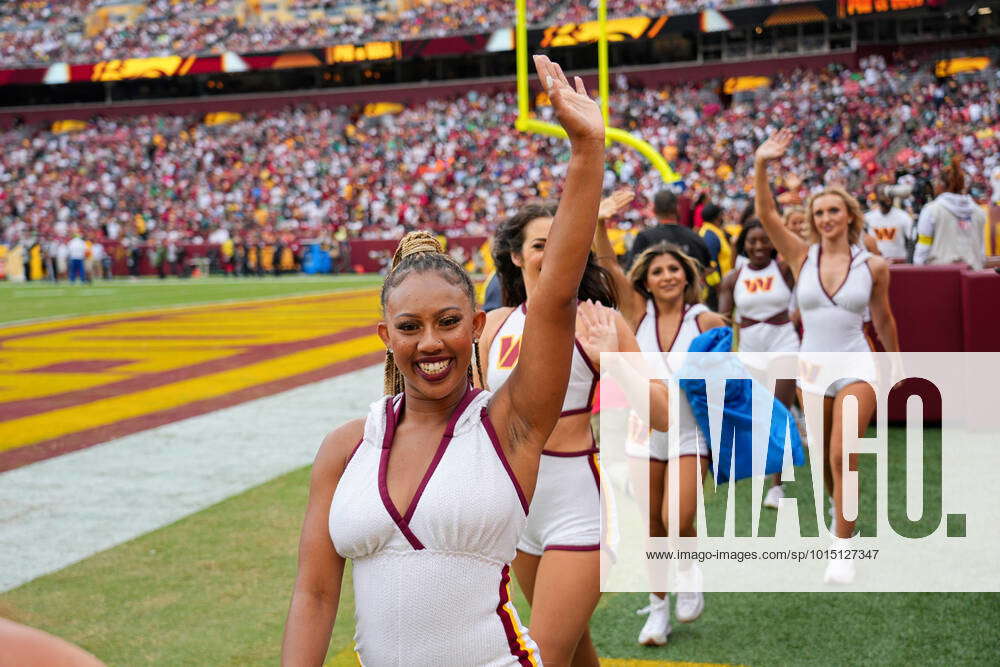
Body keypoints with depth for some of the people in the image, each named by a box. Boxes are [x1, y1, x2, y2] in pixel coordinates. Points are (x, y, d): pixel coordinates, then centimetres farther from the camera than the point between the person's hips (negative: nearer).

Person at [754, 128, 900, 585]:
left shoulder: (873, 265, -3)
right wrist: (761, 166, -28)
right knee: (824, 461, 12)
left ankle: (843, 547, -7)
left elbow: (882, 319, 12)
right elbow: (766, 214, -14)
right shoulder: (802, 257, -2)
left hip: (855, 370, -2)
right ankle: (840, 509, 40)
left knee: (842, 457, -15)